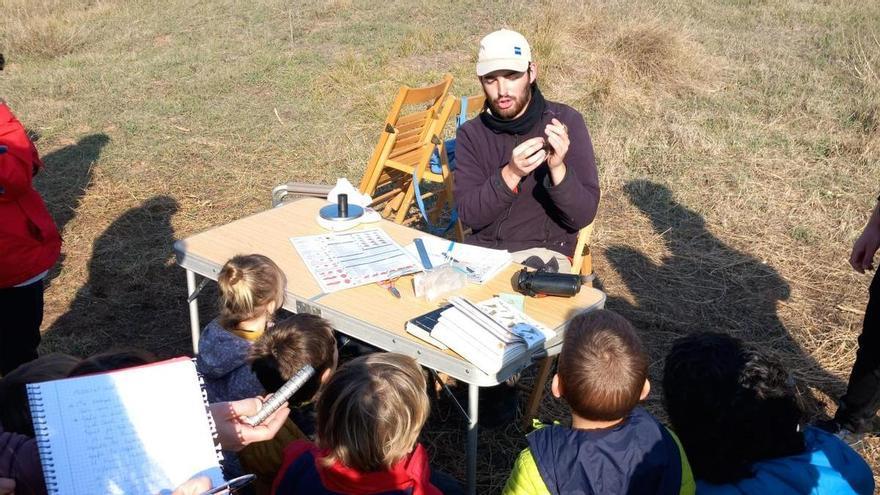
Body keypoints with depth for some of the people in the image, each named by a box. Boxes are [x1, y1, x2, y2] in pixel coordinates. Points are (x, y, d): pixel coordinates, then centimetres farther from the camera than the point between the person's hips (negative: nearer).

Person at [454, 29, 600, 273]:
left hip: (543, 250, -3)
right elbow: (468, 214, -9)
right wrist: (510, 175, -25)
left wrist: (558, 169, -28)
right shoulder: (471, 133, 2)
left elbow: (583, 216, -10)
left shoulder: (565, 121, -6)